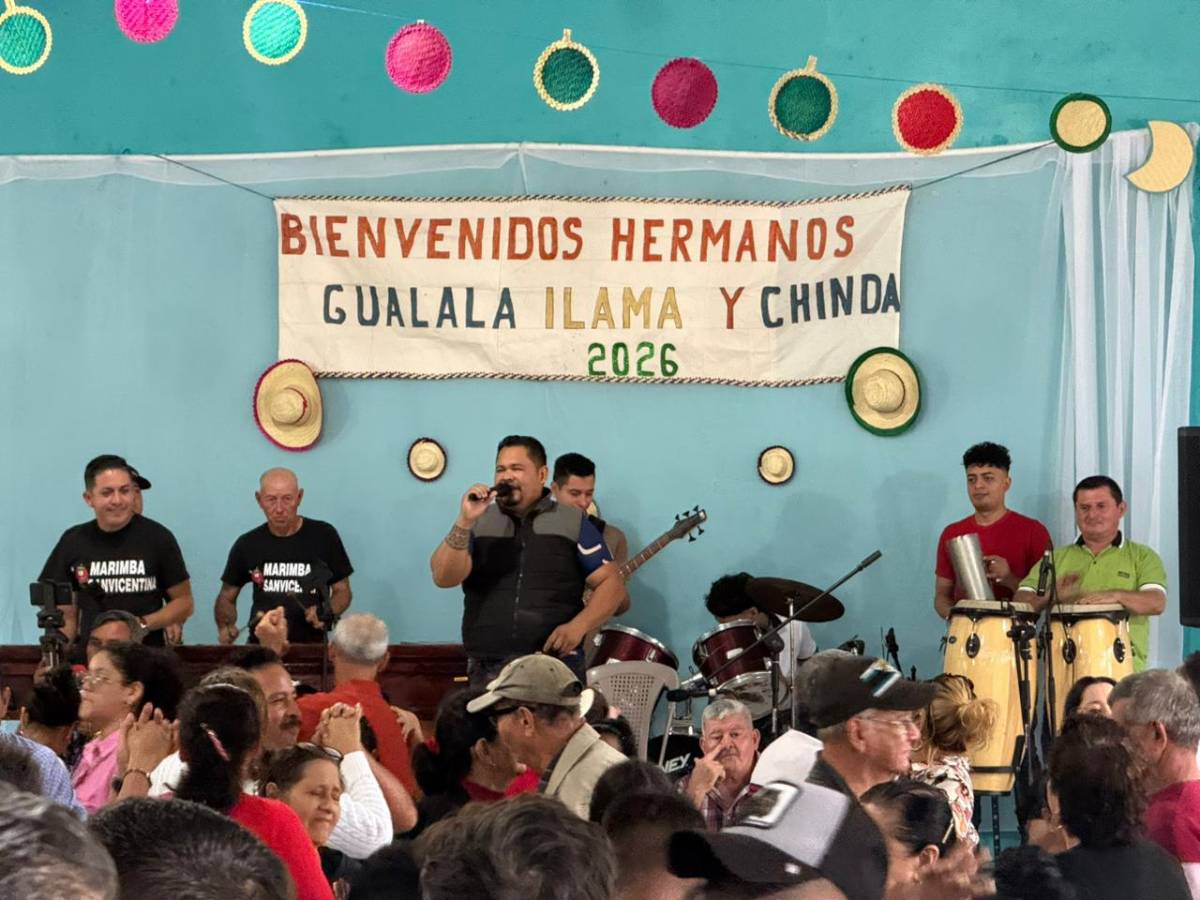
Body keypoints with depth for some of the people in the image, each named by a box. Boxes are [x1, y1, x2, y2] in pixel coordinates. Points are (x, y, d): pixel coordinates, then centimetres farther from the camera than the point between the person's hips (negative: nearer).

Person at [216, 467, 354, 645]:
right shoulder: (247, 544, 6)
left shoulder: (323, 536, 0)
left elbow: (342, 591, 9)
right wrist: (225, 627, -4)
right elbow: (226, 597, 16)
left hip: (311, 644, -1)